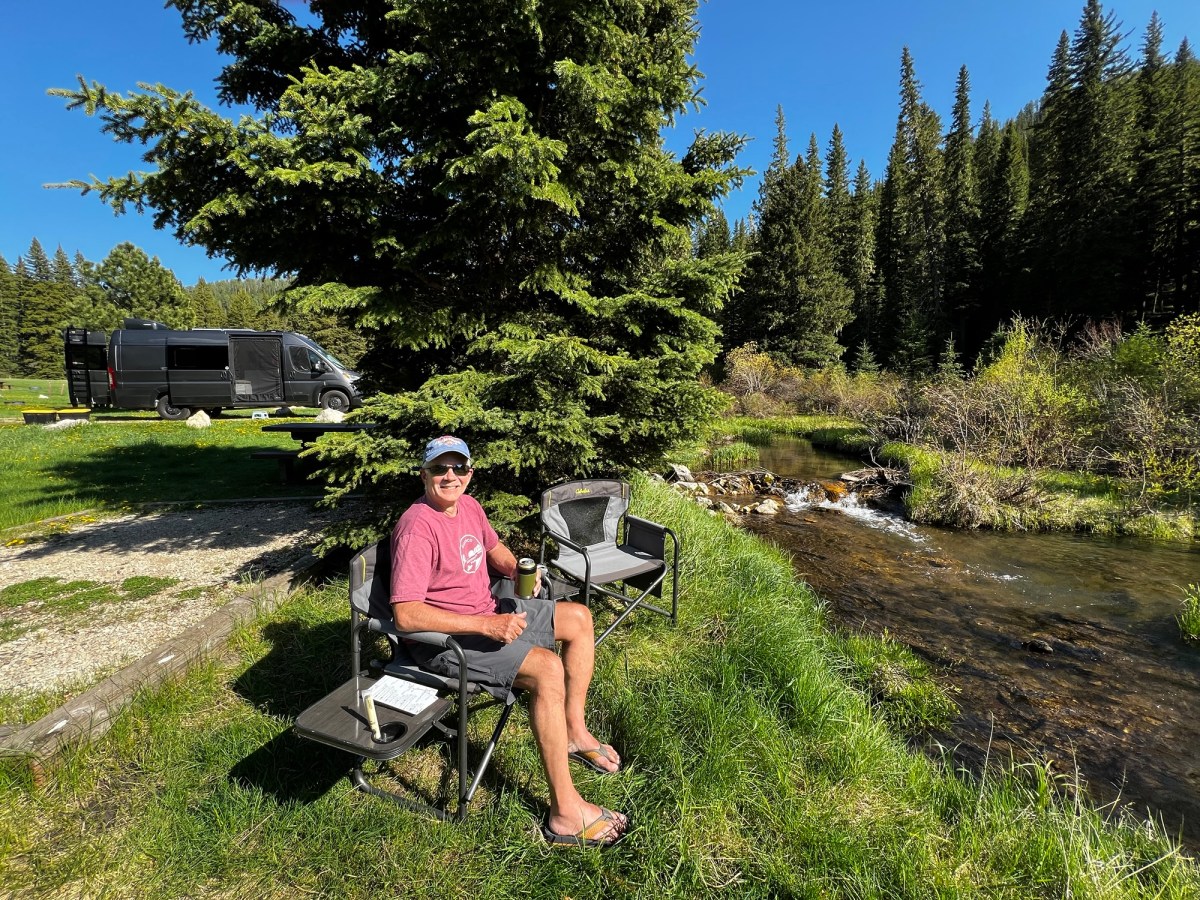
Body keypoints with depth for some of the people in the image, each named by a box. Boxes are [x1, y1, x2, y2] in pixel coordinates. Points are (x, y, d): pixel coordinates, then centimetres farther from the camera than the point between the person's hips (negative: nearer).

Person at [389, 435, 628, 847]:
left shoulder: (469, 505, 2)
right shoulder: (417, 528, -24)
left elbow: (495, 549, 20)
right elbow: (406, 615, -30)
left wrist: (518, 571, -3)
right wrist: (486, 625, -31)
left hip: (489, 613, 10)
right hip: (445, 637, -9)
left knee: (579, 618, 9)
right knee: (547, 668, -27)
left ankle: (574, 732, 18)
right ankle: (565, 813, -17)